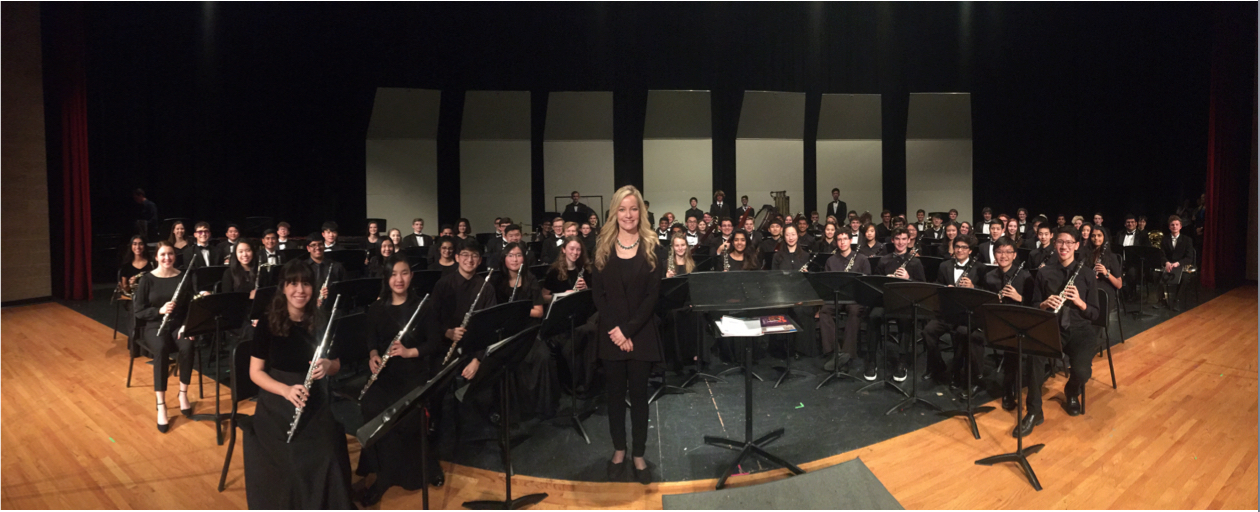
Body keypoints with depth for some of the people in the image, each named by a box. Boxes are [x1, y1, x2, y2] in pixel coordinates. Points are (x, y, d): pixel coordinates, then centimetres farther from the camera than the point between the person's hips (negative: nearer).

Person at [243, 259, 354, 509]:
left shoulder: (322, 323, 2)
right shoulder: (267, 324, -4)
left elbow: (336, 365, 11)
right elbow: (255, 372, -4)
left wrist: (327, 365, -14)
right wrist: (286, 390, -22)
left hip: (317, 405, 2)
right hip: (277, 406, -1)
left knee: (327, 457, -23)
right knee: (292, 461, -26)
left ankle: (328, 503, 3)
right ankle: (289, 503, 1)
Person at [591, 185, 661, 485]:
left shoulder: (651, 247, -3)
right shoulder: (603, 247, 2)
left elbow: (652, 295, -7)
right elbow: (598, 294, 0)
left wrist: (628, 329, -15)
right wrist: (615, 331, -12)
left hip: (641, 333, -1)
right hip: (611, 333, 1)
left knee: (639, 394, 6)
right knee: (616, 393, 11)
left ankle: (639, 455, 17)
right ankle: (619, 450, 25)